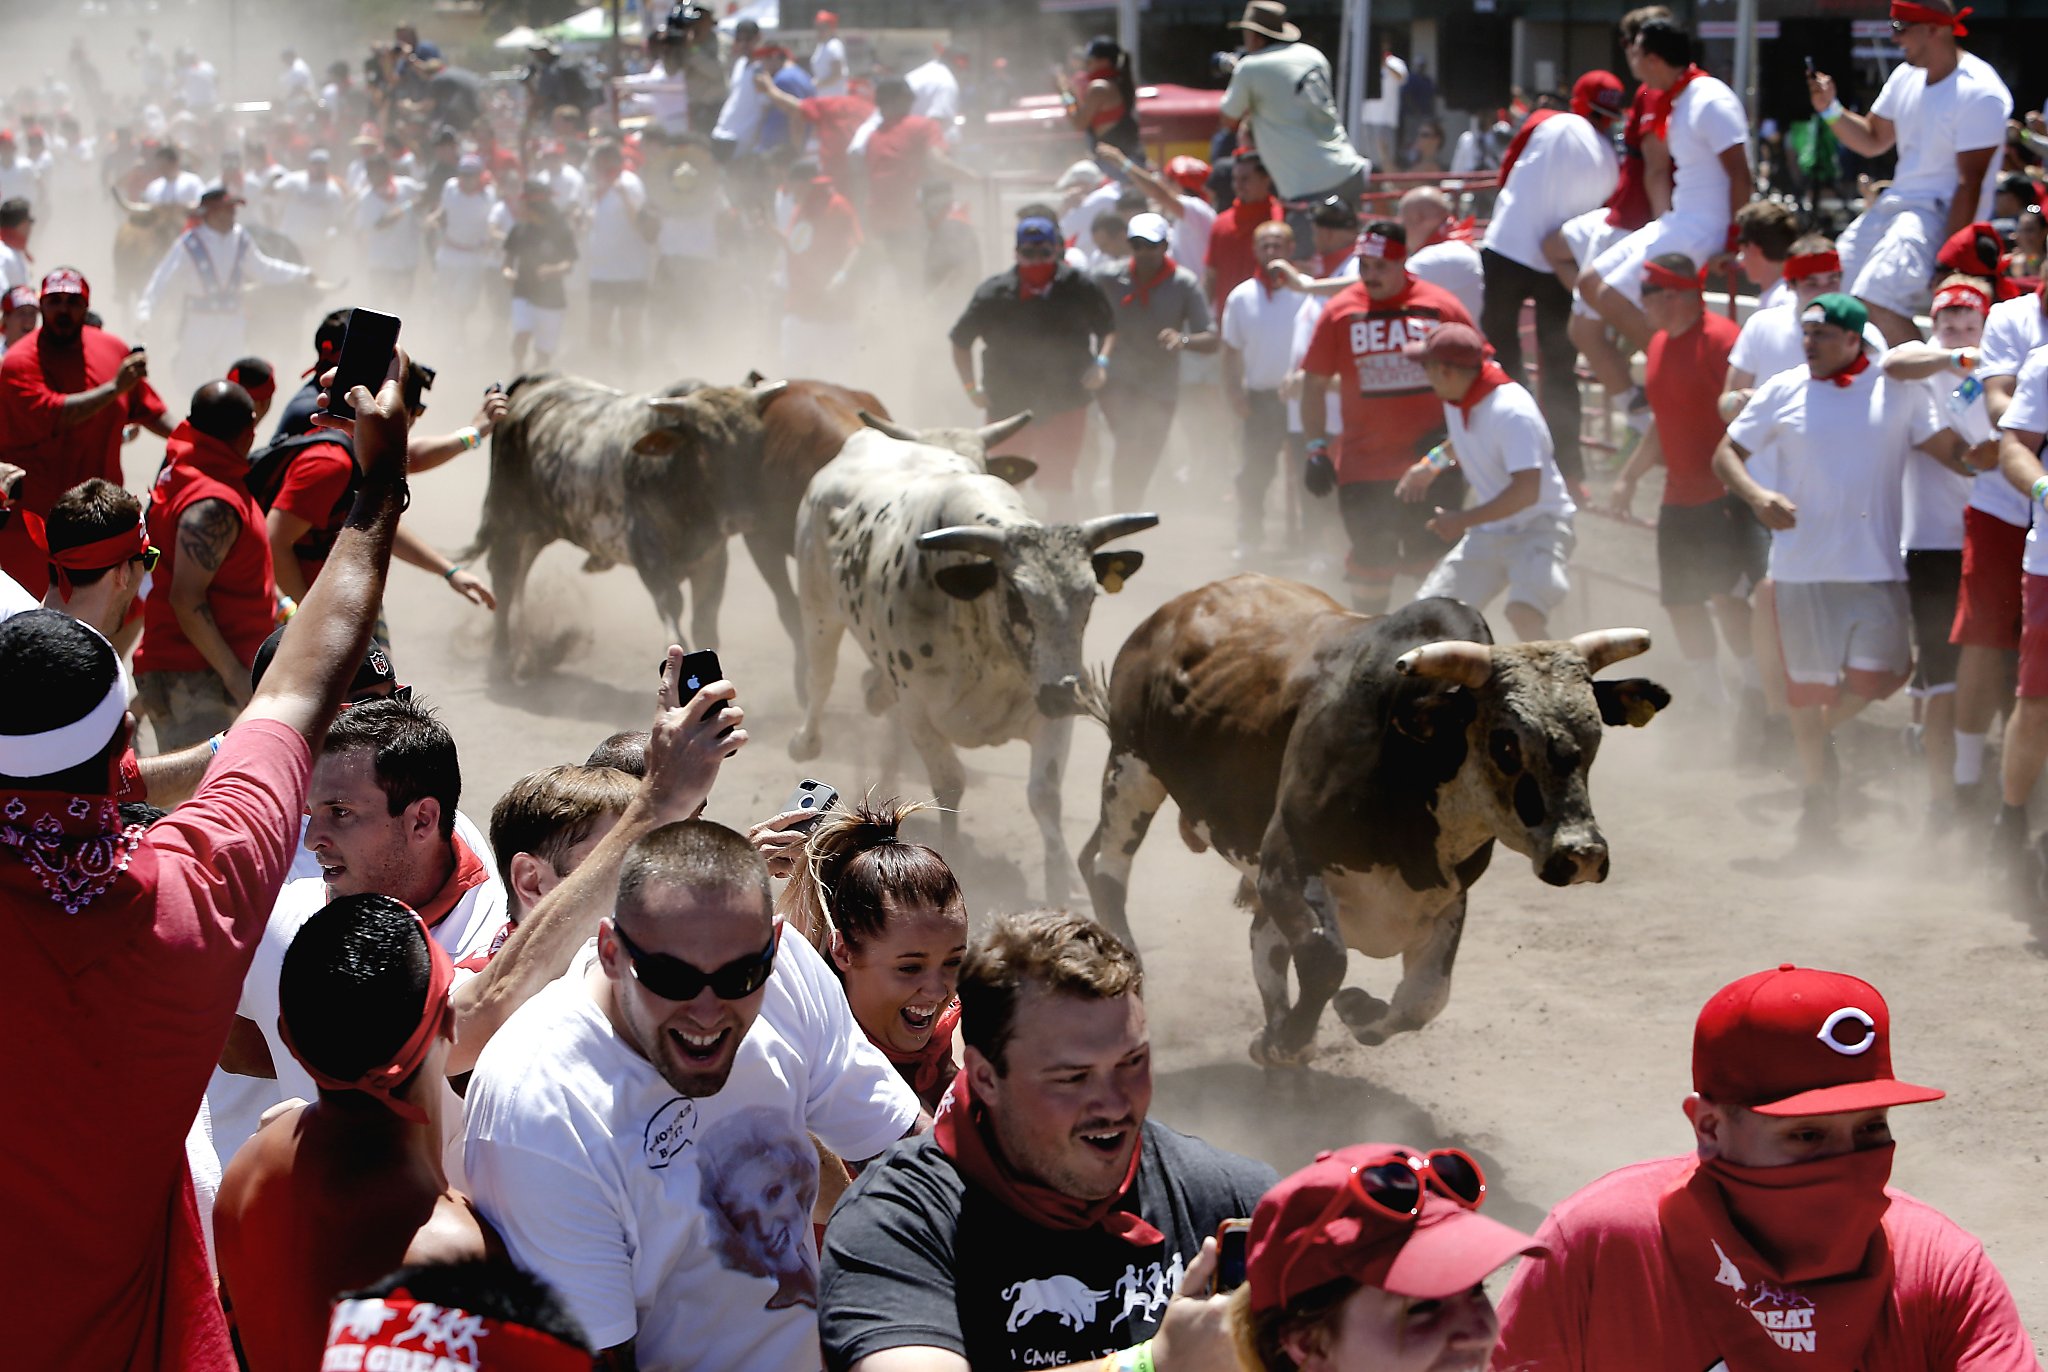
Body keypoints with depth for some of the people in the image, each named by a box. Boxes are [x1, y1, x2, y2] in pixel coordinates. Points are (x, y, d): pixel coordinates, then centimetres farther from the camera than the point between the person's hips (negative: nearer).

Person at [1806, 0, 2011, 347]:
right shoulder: (1906, 76, 8)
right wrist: (1831, 110, 2)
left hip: (1943, 212, -9)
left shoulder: (1979, 93, -18)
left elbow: (1970, 183, -21)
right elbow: (1873, 141, 21)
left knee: (1875, 301, -27)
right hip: (1896, 201, 9)